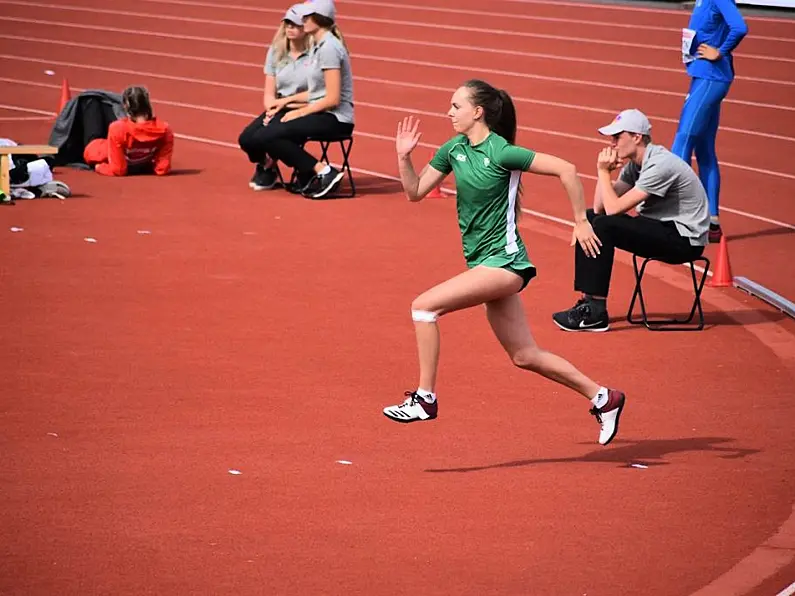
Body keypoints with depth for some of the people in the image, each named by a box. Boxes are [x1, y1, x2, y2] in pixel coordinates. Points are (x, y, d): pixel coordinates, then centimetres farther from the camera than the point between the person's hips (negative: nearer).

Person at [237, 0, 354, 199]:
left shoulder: (329, 48, -15)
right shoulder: (319, 46, 15)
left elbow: (332, 99, -19)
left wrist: (300, 112, -12)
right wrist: (288, 100, 9)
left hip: (335, 119, -10)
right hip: (320, 114, 10)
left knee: (266, 137, -18)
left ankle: (323, 172, -14)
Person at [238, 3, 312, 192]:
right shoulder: (276, 52, 8)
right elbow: (269, 94, 8)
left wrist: (285, 102, -14)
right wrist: (272, 110, -14)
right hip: (279, 110, 6)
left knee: (263, 138, -27)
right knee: (246, 139, -16)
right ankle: (266, 165, 18)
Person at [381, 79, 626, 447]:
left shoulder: (501, 152, -16)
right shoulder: (454, 149, 6)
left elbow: (565, 169, -15)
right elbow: (415, 192, 13)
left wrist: (581, 222, -11)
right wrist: (403, 157, -2)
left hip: (503, 261, -8)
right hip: (483, 262, 8)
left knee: (424, 306, -18)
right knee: (525, 356, 12)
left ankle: (425, 398, -11)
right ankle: (602, 398, 23)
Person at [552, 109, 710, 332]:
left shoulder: (659, 165, -21)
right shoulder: (635, 164, 8)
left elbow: (613, 209, -24)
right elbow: (600, 207, 7)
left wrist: (604, 172, -12)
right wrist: (603, 171, -4)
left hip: (685, 240, -10)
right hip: (662, 229, 10)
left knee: (604, 226, -23)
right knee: (589, 218, 10)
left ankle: (596, 313, -19)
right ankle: (588, 301, 5)